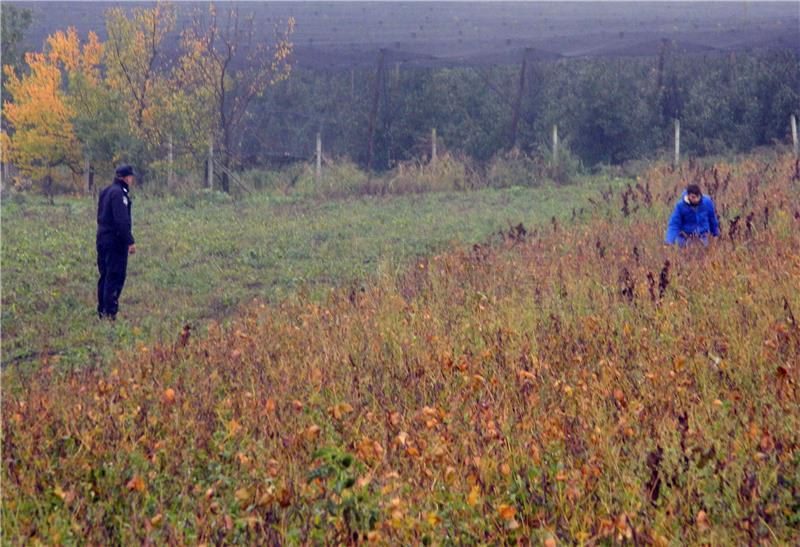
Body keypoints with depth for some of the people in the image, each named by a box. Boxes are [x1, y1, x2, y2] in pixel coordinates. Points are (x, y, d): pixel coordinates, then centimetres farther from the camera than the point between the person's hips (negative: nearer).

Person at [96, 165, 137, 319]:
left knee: (105, 276, 13)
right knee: (115, 277, -8)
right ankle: (110, 312, -10)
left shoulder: (105, 192, 16)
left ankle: (102, 310, 16)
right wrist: (130, 241, -18)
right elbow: (122, 220, -20)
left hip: (102, 238, 10)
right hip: (116, 241, -10)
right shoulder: (119, 193, -14)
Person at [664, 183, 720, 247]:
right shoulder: (681, 205, -19)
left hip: (703, 238, 2)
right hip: (685, 239, -2)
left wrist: (715, 233, 17)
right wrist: (669, 240, -33)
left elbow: (712, 218, 4)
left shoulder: (707, 202, -13)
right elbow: (674, 224, -18)